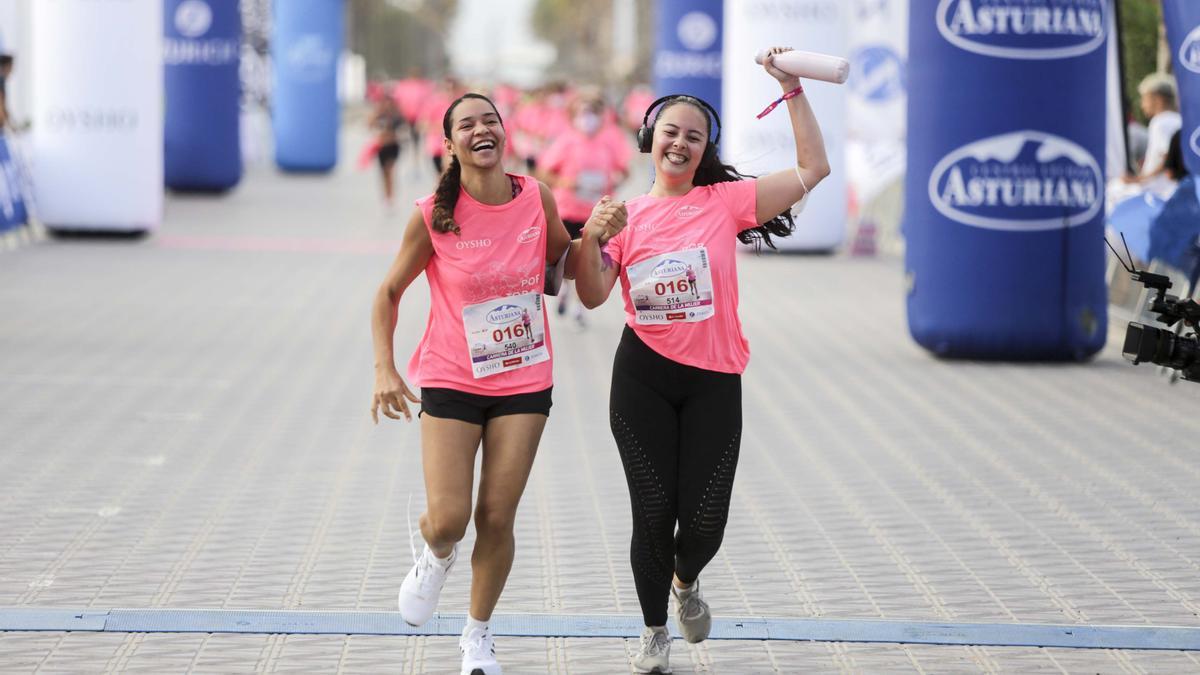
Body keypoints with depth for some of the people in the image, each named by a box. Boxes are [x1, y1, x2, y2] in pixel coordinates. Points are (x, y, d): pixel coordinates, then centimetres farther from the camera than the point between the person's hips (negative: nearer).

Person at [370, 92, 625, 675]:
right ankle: (436, 558, 31)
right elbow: (390, 291, 0)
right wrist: (385, 370, -10)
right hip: (451, 382, -2)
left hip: (524, 383, 2)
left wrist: (594, 236, -11)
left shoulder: (537, 198, -6)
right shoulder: (433, 217, -12)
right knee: (447, 521, -8)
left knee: (497, 518, 3)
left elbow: (565, 264, 11)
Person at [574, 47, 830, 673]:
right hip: (642, 380, 0)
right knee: (653, 514, -1)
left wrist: (792, 90, -6)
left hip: (713, 382, 0)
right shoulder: (628, 216, 5)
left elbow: (813, 168, -3)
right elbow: (593, 295, -2)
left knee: (704, 520, -3)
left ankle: (685, 580, 33)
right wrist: (591, 236, -18)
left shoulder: (725, 200, 1)